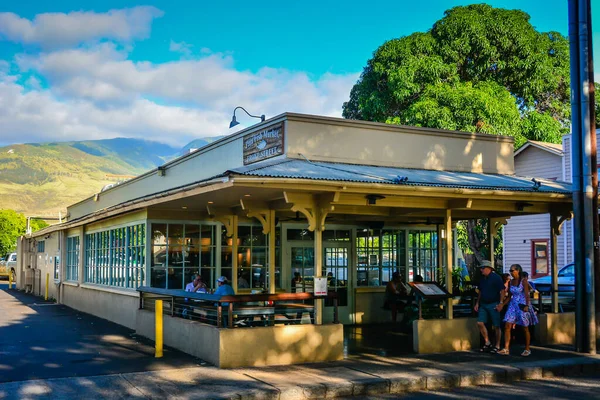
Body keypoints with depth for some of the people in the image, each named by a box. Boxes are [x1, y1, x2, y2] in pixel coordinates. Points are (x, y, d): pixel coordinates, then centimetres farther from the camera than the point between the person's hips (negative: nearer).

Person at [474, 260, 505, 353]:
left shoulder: (496, 278, -9)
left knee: (496, 326, -1)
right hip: (483, 305, 7)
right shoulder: (482, 279, 12)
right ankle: (487, 343, 13)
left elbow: (502, 291, -12)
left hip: (493, 305, -7)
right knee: (480, 323, -1)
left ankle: (497, 346, 9)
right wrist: (477, 303, 16)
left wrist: (500, 303, -18)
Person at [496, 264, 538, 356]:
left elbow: (527, 294, -14)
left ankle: (527, 349, 19)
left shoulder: (523, 281, -8)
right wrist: (502, 304, 4)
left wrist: (527, 306, -26)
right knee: (507, 326, -7)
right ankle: (506, 349, -8)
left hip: (522, 306, -6)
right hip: (513, 305, 6)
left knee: (525, 328, 5)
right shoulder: (511, 282, 9)